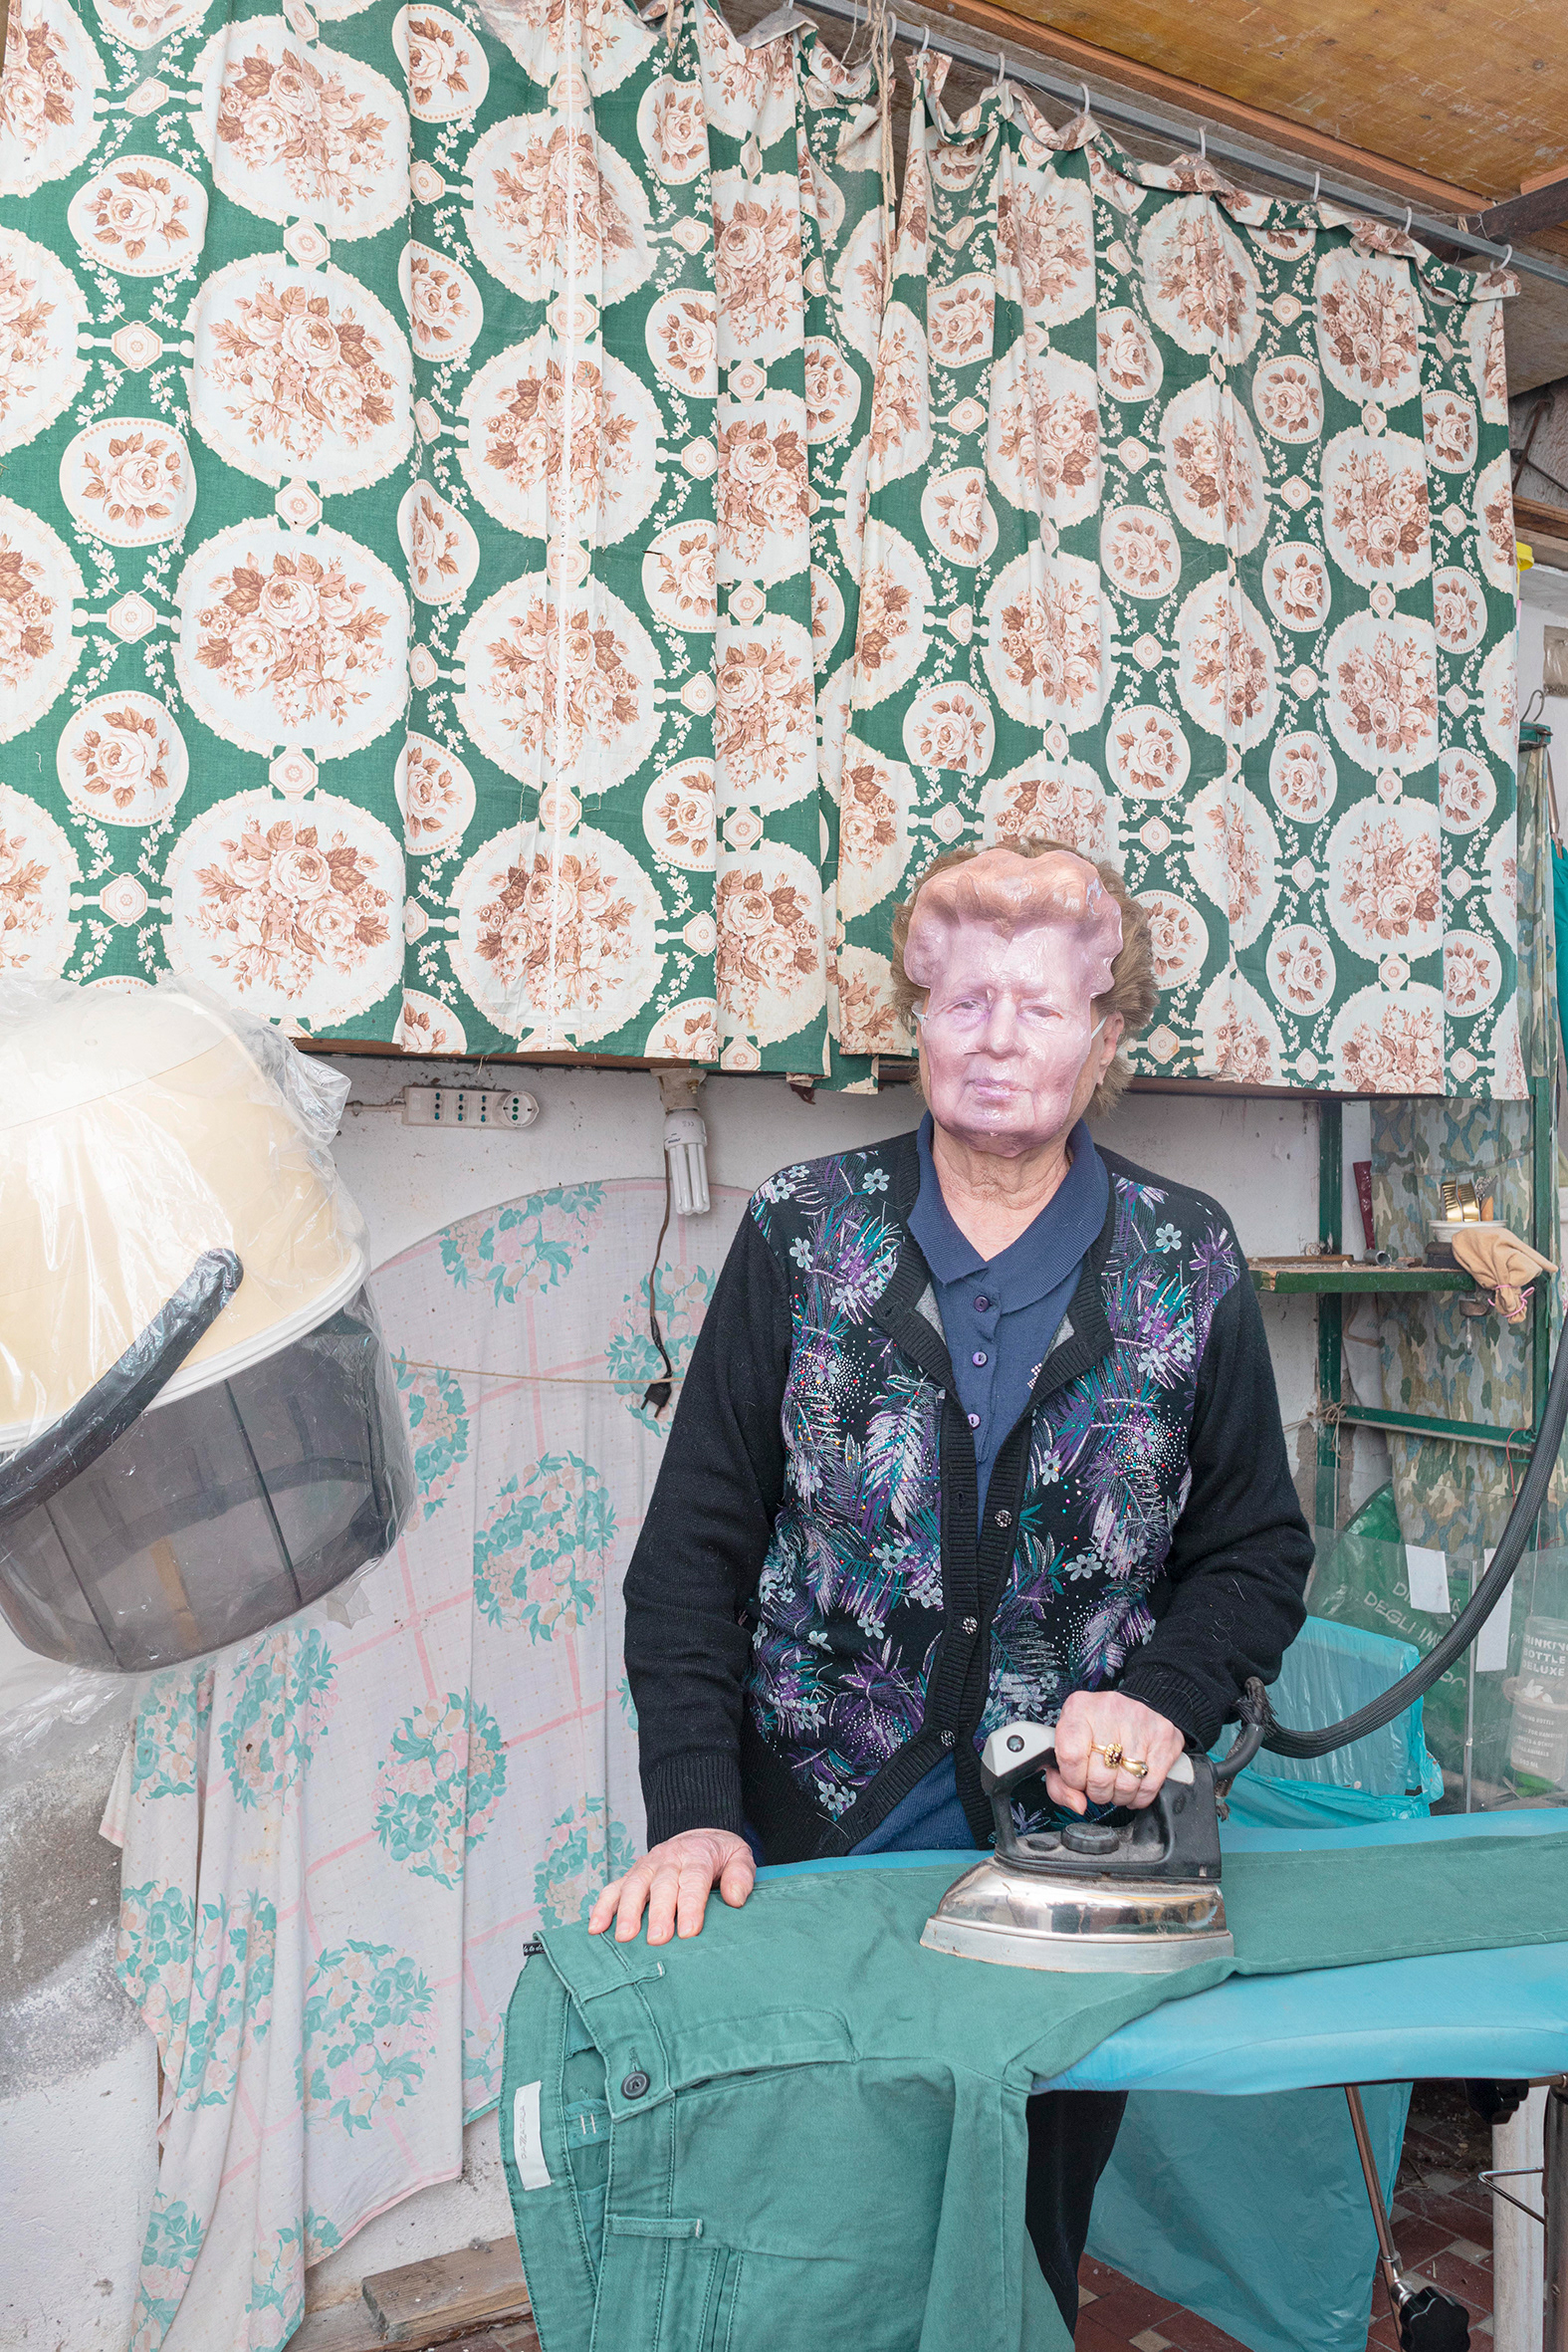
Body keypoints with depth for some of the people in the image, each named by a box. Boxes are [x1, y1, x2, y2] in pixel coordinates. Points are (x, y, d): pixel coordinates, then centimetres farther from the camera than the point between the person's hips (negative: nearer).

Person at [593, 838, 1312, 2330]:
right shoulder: (801, 1238, -3)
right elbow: (696, 1545, -4)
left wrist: (1162, 1701, -12)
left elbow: (1256, 1550, 7)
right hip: (819, 1834, 0)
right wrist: (692, 1809, -13)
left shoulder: (1188, 1269, 0)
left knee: (1030, 2243, 12)